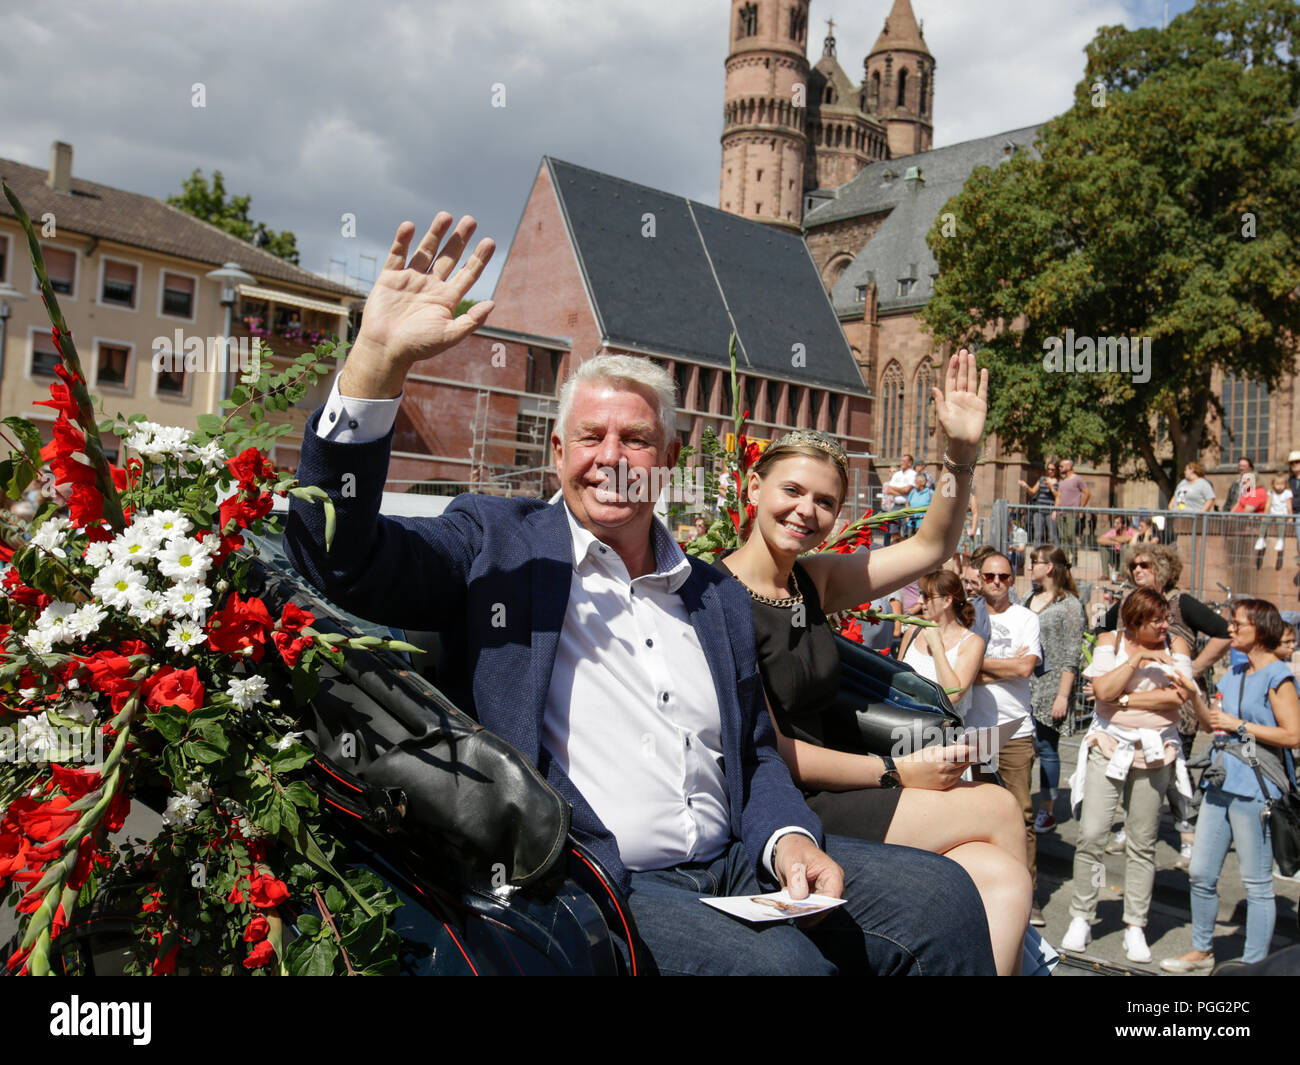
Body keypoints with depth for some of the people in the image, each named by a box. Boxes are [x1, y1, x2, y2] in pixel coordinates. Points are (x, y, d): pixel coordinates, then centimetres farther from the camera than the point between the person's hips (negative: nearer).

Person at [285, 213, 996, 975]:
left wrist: (788, 839, -1)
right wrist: (378, 360, -21)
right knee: (778, 962, -30)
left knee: (942, 898, -10)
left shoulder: (720, 597, 17)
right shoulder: (495, 542, 3)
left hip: (728, 867, 6)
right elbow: (338, 553, -11)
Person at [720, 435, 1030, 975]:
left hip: (824, 796, 7)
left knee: (1001, 879, -13)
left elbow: (929, 546, 15)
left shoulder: (814, 580, 12)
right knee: (998, 809, -8)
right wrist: (895, 772, -10)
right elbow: (767, 753, -14)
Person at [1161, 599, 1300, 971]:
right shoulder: (1235, 674, 15)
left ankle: (1254, 964, 15)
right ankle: (1201, 951, 27)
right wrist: (1194, 695, 2)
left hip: (1255, 790, -8)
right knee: (1200, 873, 12)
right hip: (1222, 785, 8)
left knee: (1256, 883, 3)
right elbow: (1213, 722, 17)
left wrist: (1239, 725, -13)